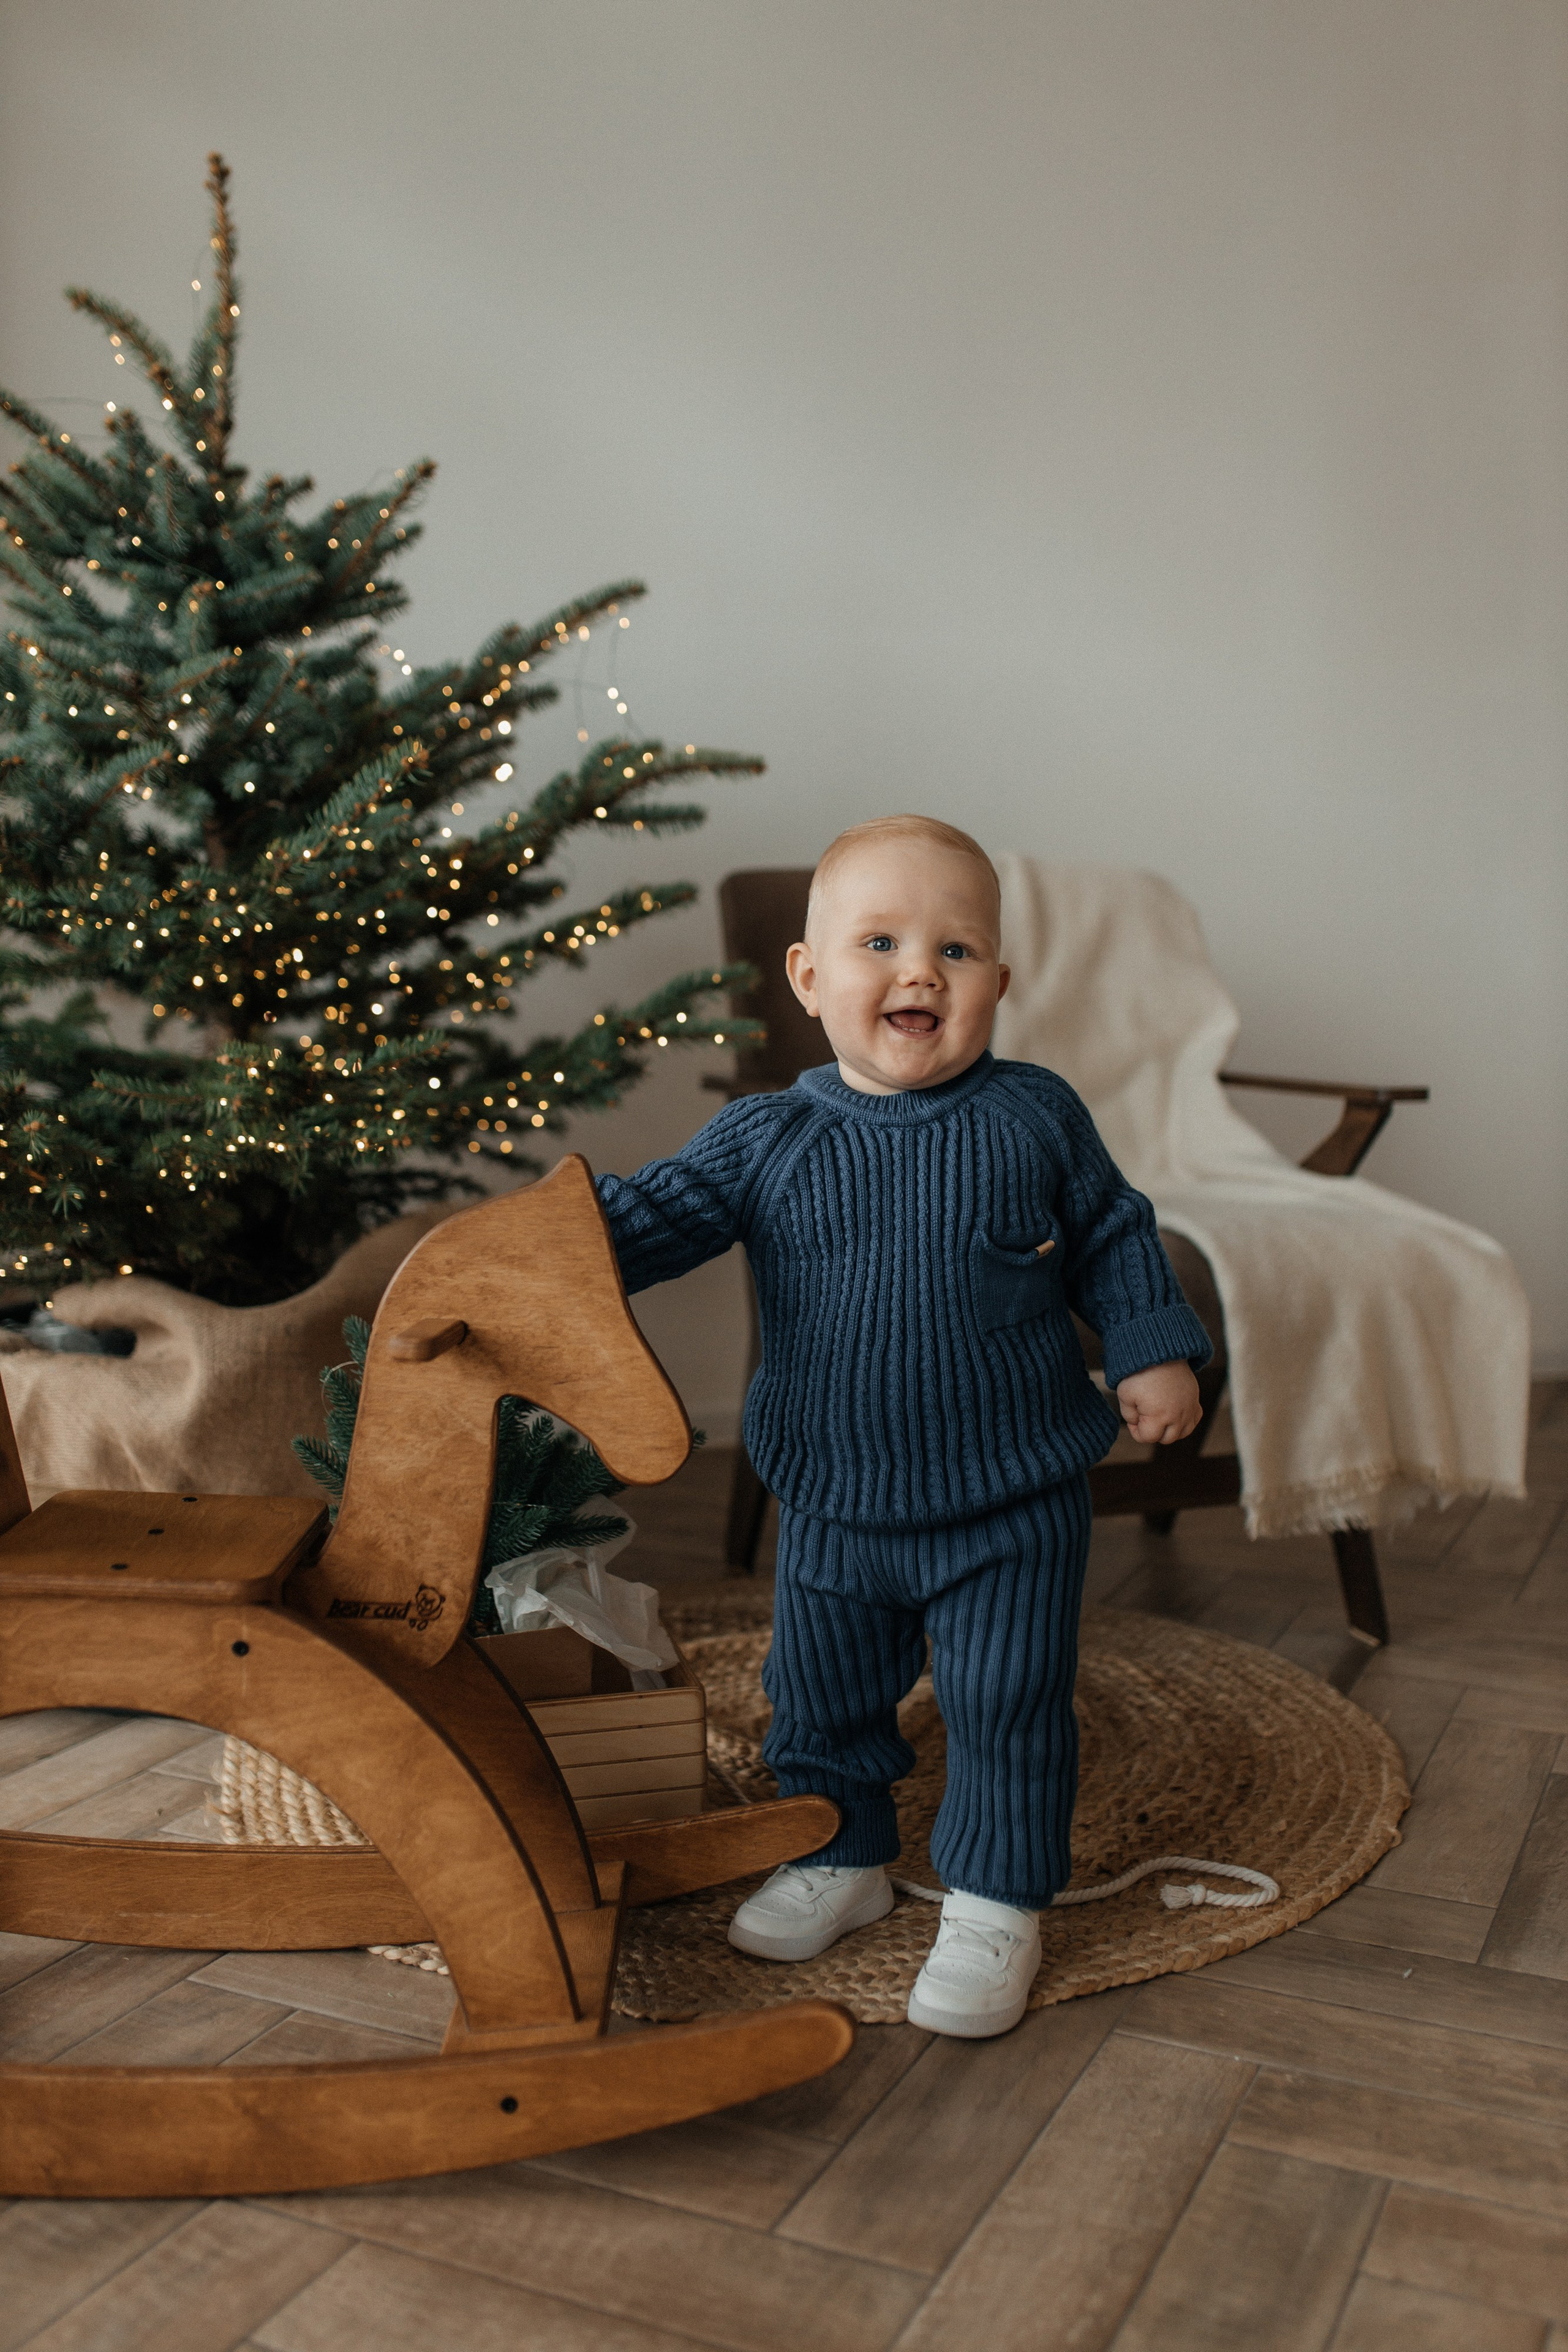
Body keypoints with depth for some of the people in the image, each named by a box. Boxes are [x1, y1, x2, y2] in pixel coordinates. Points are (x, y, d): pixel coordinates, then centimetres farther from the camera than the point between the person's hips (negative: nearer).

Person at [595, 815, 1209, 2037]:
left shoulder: (1036, 1117, -5)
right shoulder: (768, 1137, -6)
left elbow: (1113, 1237, 7)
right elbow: (658, 1214, -9)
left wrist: (1154, 1353, 1)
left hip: (1013, 1503, -2)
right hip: (837, 1509, 2)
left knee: (1007, 1707, 4)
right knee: (822, 1696, 16)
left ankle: (996, 1903, 24)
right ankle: (845, 1858, 40)